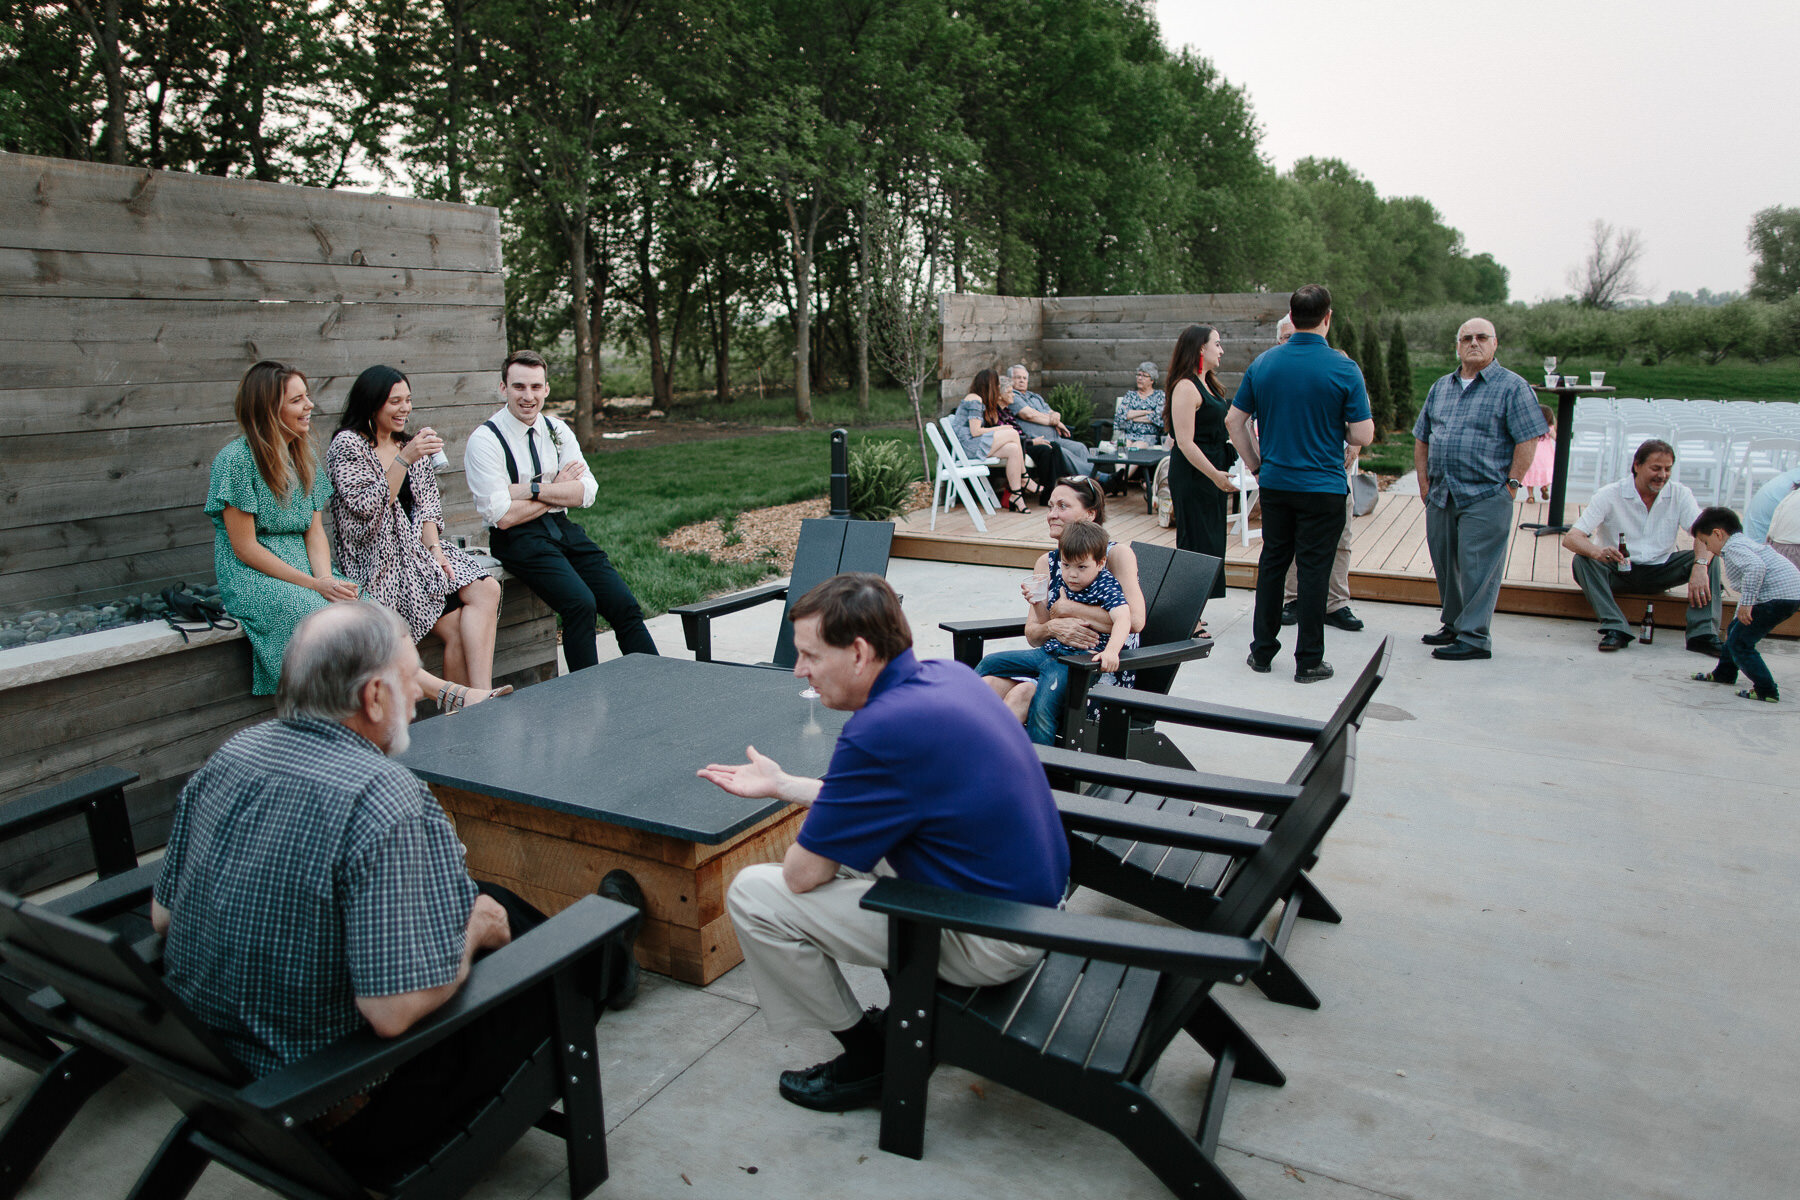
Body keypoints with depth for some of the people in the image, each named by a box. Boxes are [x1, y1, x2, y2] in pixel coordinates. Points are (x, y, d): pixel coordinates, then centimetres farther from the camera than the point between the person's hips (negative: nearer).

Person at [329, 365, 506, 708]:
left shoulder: (412, 445, 19)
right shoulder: (348, 445, -3)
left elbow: (427, 504, 14)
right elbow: (367, 507, -13)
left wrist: (434, 548, -3)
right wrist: (405, 460, -20)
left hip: (417, 548, 6)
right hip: (379, 561, -6)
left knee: (486, 589, -22)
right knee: (456, 628, -23)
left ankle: (478, 697, -31)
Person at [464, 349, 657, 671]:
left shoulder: (557, 431, 10)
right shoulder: (485, 440, -7)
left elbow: (586, 493, 0)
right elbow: (504, 517, -14)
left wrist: (534, 489, -13)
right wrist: (558, 490, -5)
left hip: (563, 529, 5)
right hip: (517, 538, -5)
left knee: (625, 606, -9)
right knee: (580, 603, -27)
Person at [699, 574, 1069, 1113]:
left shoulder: (881, 732, -27)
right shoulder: (947, 673, 2)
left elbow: (803, 875, -17)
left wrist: (813, 826, 5)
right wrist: (782, 784, 19)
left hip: (987, 939, -9)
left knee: (752, 894, -6)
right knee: (846, 833, 25)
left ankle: (868, 1057, 11)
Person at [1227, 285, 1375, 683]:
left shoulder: (1263, 363, 1)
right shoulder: (1343, 369, -10)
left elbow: (1234, 421, 5)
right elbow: (1363, 435, -11)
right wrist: (1333, 429, 10)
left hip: (1274, 483, 4)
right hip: (1323, 486, -3)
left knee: (1272, 563, 14)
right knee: (1313, 570, 3)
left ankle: (1262, 651, 21)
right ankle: (1308, 661, 10)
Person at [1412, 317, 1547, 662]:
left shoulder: (1512, 387, -1)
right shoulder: (1440, 388, 16)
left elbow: (1528, 440, -7)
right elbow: (1422, 438, 19)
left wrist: (1510, 485, -12)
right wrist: (1424, 483, 11)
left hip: (1485, 498, -6)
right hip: (1441, 497, 6)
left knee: (1477, 568, -6)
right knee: (1445, 565, 13)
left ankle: (1474, 638, 0)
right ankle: (1453, 625, 27)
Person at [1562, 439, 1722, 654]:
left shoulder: (1680, 494, -4)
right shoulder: (1609, 495, -12)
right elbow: (1571, 538, -21)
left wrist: (1700, 566, -38)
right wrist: (1598, 552, -44)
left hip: (1660, 571, 2)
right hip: (1619, 572, -2)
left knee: (1709, 557, -20)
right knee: (1582, 560, -29)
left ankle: (1703, 634, -27)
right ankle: (1615, 629, -37)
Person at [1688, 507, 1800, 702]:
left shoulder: (1733, 546, -11)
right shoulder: (1742, 543, 24)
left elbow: (1756, 567, -31)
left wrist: (1746, 603, -29)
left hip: (1779, 596, -11)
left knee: (1739, 642, -7)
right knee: (1735, 630, 24)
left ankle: (1767, 691, -4)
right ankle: (1724, 673, 41)